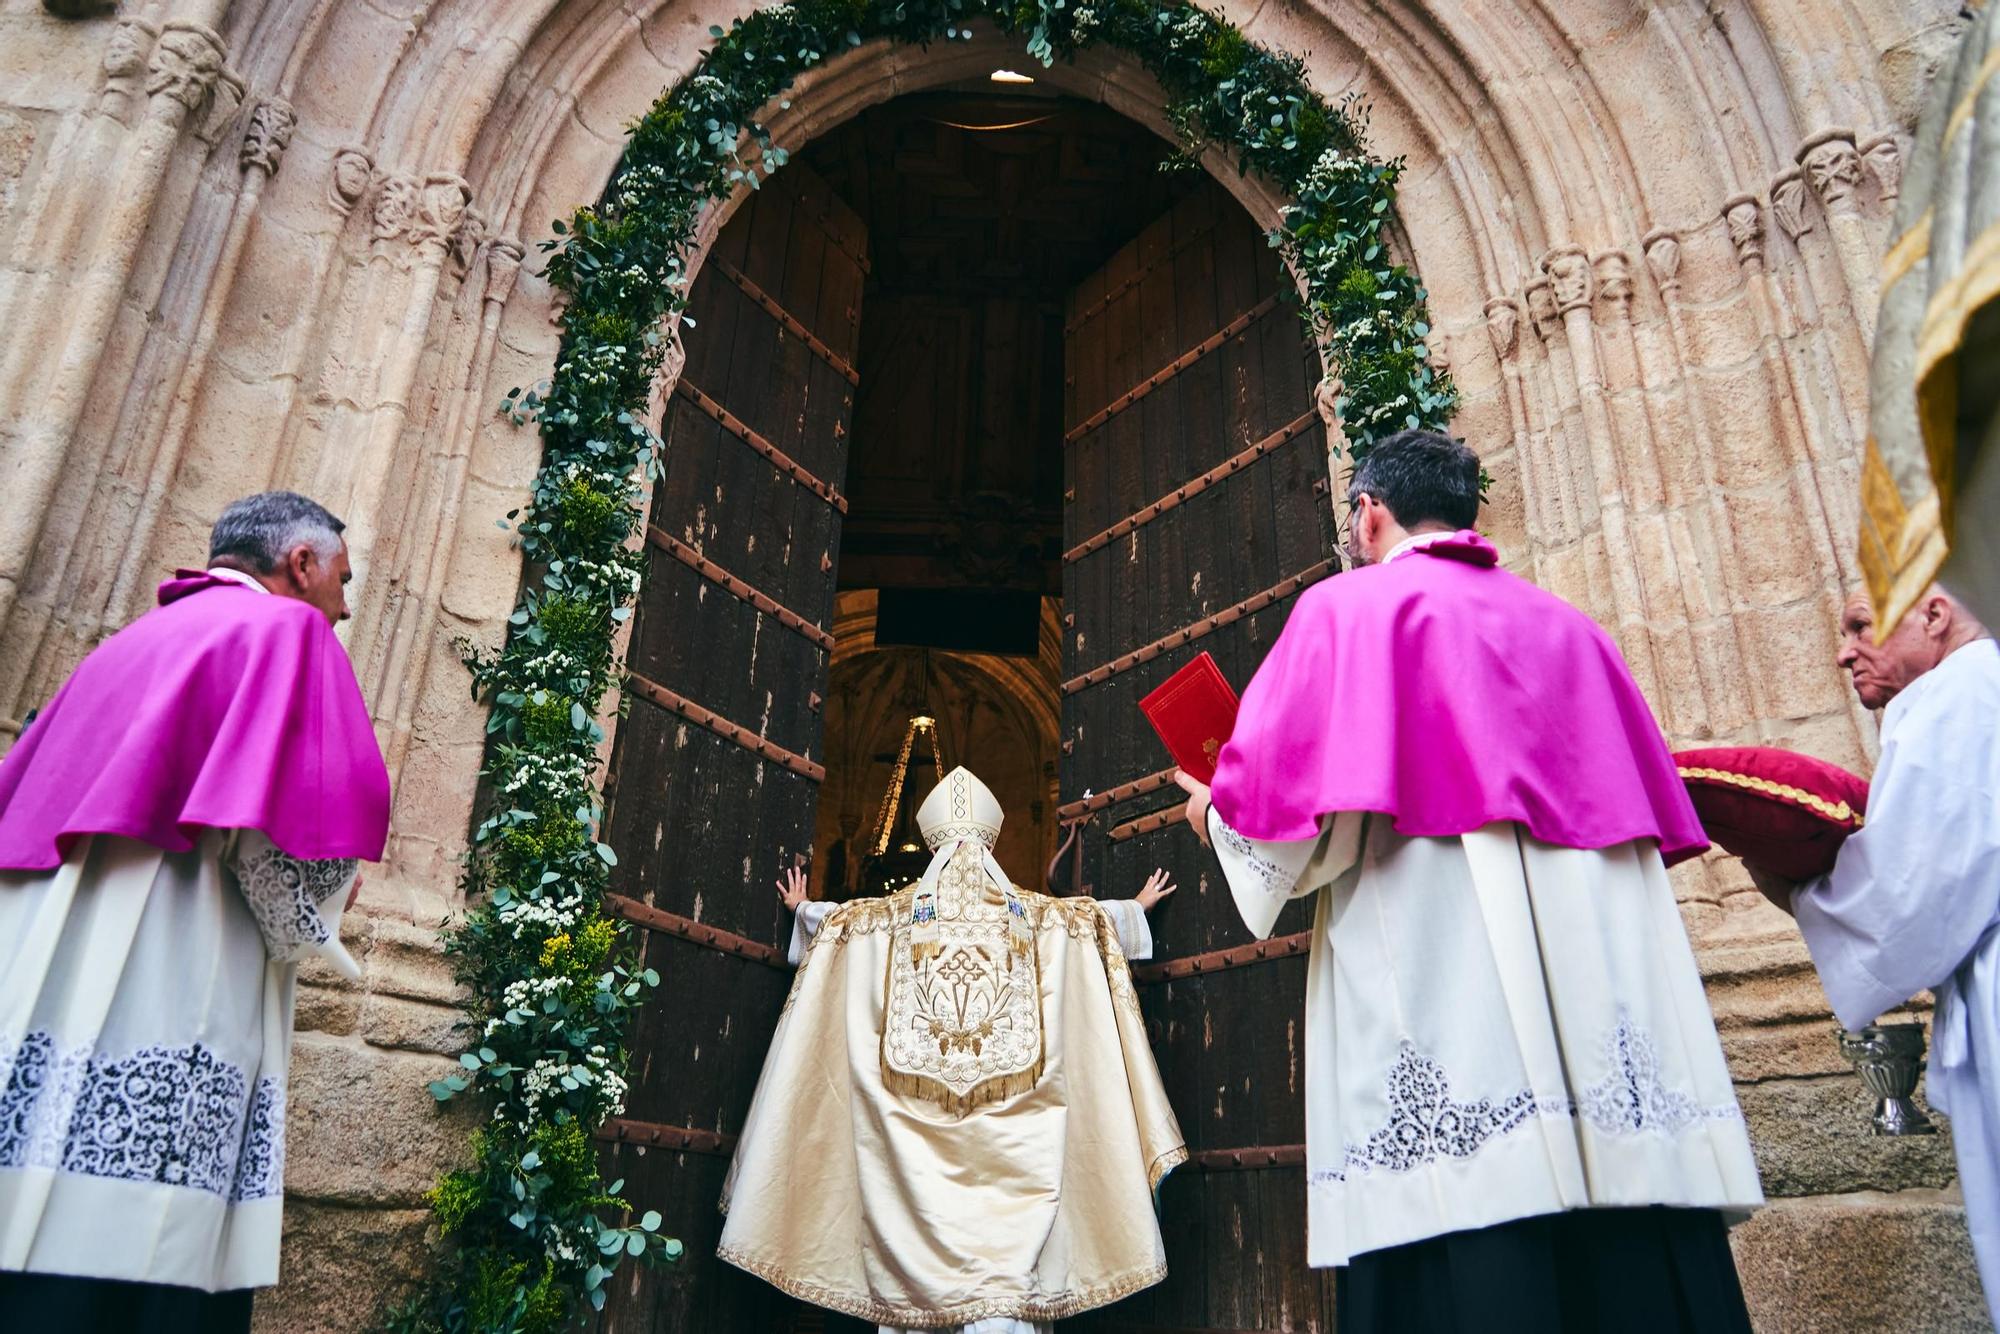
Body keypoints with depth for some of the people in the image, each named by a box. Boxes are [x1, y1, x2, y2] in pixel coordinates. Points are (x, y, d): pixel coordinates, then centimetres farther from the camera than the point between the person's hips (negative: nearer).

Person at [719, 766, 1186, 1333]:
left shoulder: (899, 910, 8)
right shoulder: (1031, 911, 7)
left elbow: (830, 919, 24)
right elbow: (1102, 918, 22)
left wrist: (801, 909, 45)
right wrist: (1140, 907, 41)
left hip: (913, 1122, 1)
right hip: (1010, 1126, 0)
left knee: (916, 1252, 4)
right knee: (1003, 1244, -2)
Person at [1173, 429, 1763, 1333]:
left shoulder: (1349, 608, 3)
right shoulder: (1565, 625, 19)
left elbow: (1303, 797, -7)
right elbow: (1648, 803, 18)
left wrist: (1215, 811, 13)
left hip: (1436, 978, -6)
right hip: (1605, 971, 6)